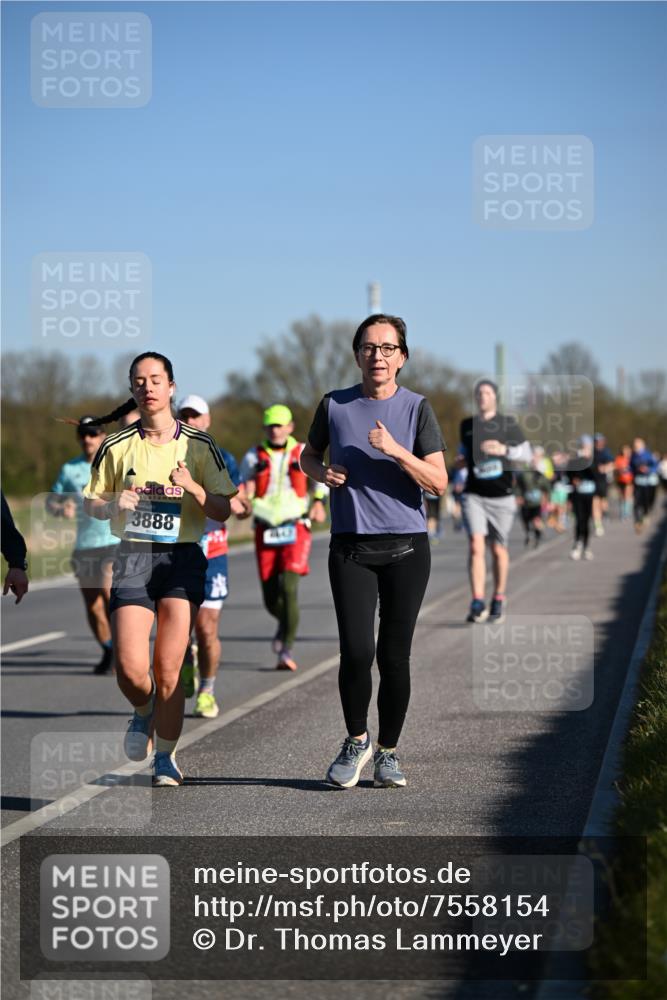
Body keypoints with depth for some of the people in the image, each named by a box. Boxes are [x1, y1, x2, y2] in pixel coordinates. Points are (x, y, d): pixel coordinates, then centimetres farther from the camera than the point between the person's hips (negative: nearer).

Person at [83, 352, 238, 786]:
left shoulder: (199, 445, 5)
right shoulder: (117, 446, 6)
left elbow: (223, 511, 5)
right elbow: (92, 503, 14)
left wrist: (193, 487, -14)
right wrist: (114, 505, -9)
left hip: (183, 558, -1)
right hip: (133, 557, 1)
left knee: (168, 670, -6)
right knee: (130, 668, -11)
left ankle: (166, 756, 11)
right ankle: (145, 711, 24)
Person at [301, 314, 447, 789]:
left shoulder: (417, 408, -1)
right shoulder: (335, 405, 4)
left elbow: (439, 483, -6)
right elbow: (307, 455, 21)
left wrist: (396, 450, -19)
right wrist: (322, 473, -1)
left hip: (407, 547, 0)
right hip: (351, 548, 0)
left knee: (394, 656, 3)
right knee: (357, 652, -11)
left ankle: (388, 753, 19)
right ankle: (356, 741, 13)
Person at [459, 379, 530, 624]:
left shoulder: (508, 424, 2)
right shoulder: (466, 426, 10)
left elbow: (526, 453, 1)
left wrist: (504, 450, -14)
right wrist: (461, 460, 9)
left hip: (501, 497, -1)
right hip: (474, 495, 1)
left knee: (499, 550, 7)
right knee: (475, 546, -15)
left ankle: (498, 600, 26)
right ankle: (477, 604, -21)